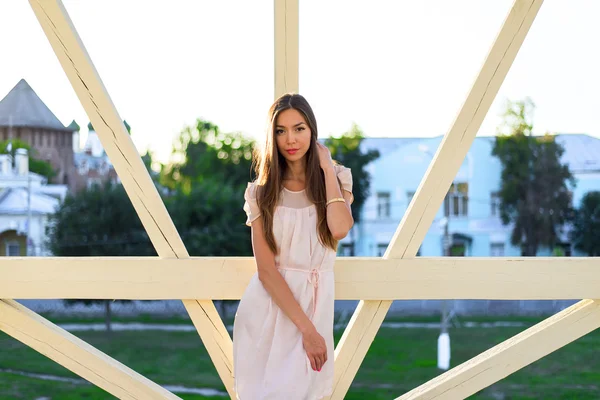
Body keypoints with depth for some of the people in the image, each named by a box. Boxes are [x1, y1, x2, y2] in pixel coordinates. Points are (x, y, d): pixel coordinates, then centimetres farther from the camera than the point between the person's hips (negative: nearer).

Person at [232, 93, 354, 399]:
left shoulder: (334, 179, 3)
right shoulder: (262, 192, 0)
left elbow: (340, 228, -19)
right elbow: (265, 269, -8)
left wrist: (327, 168, -10)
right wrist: (305, 327, -16)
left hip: (314, 305, 0)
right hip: (268, 309, 0)